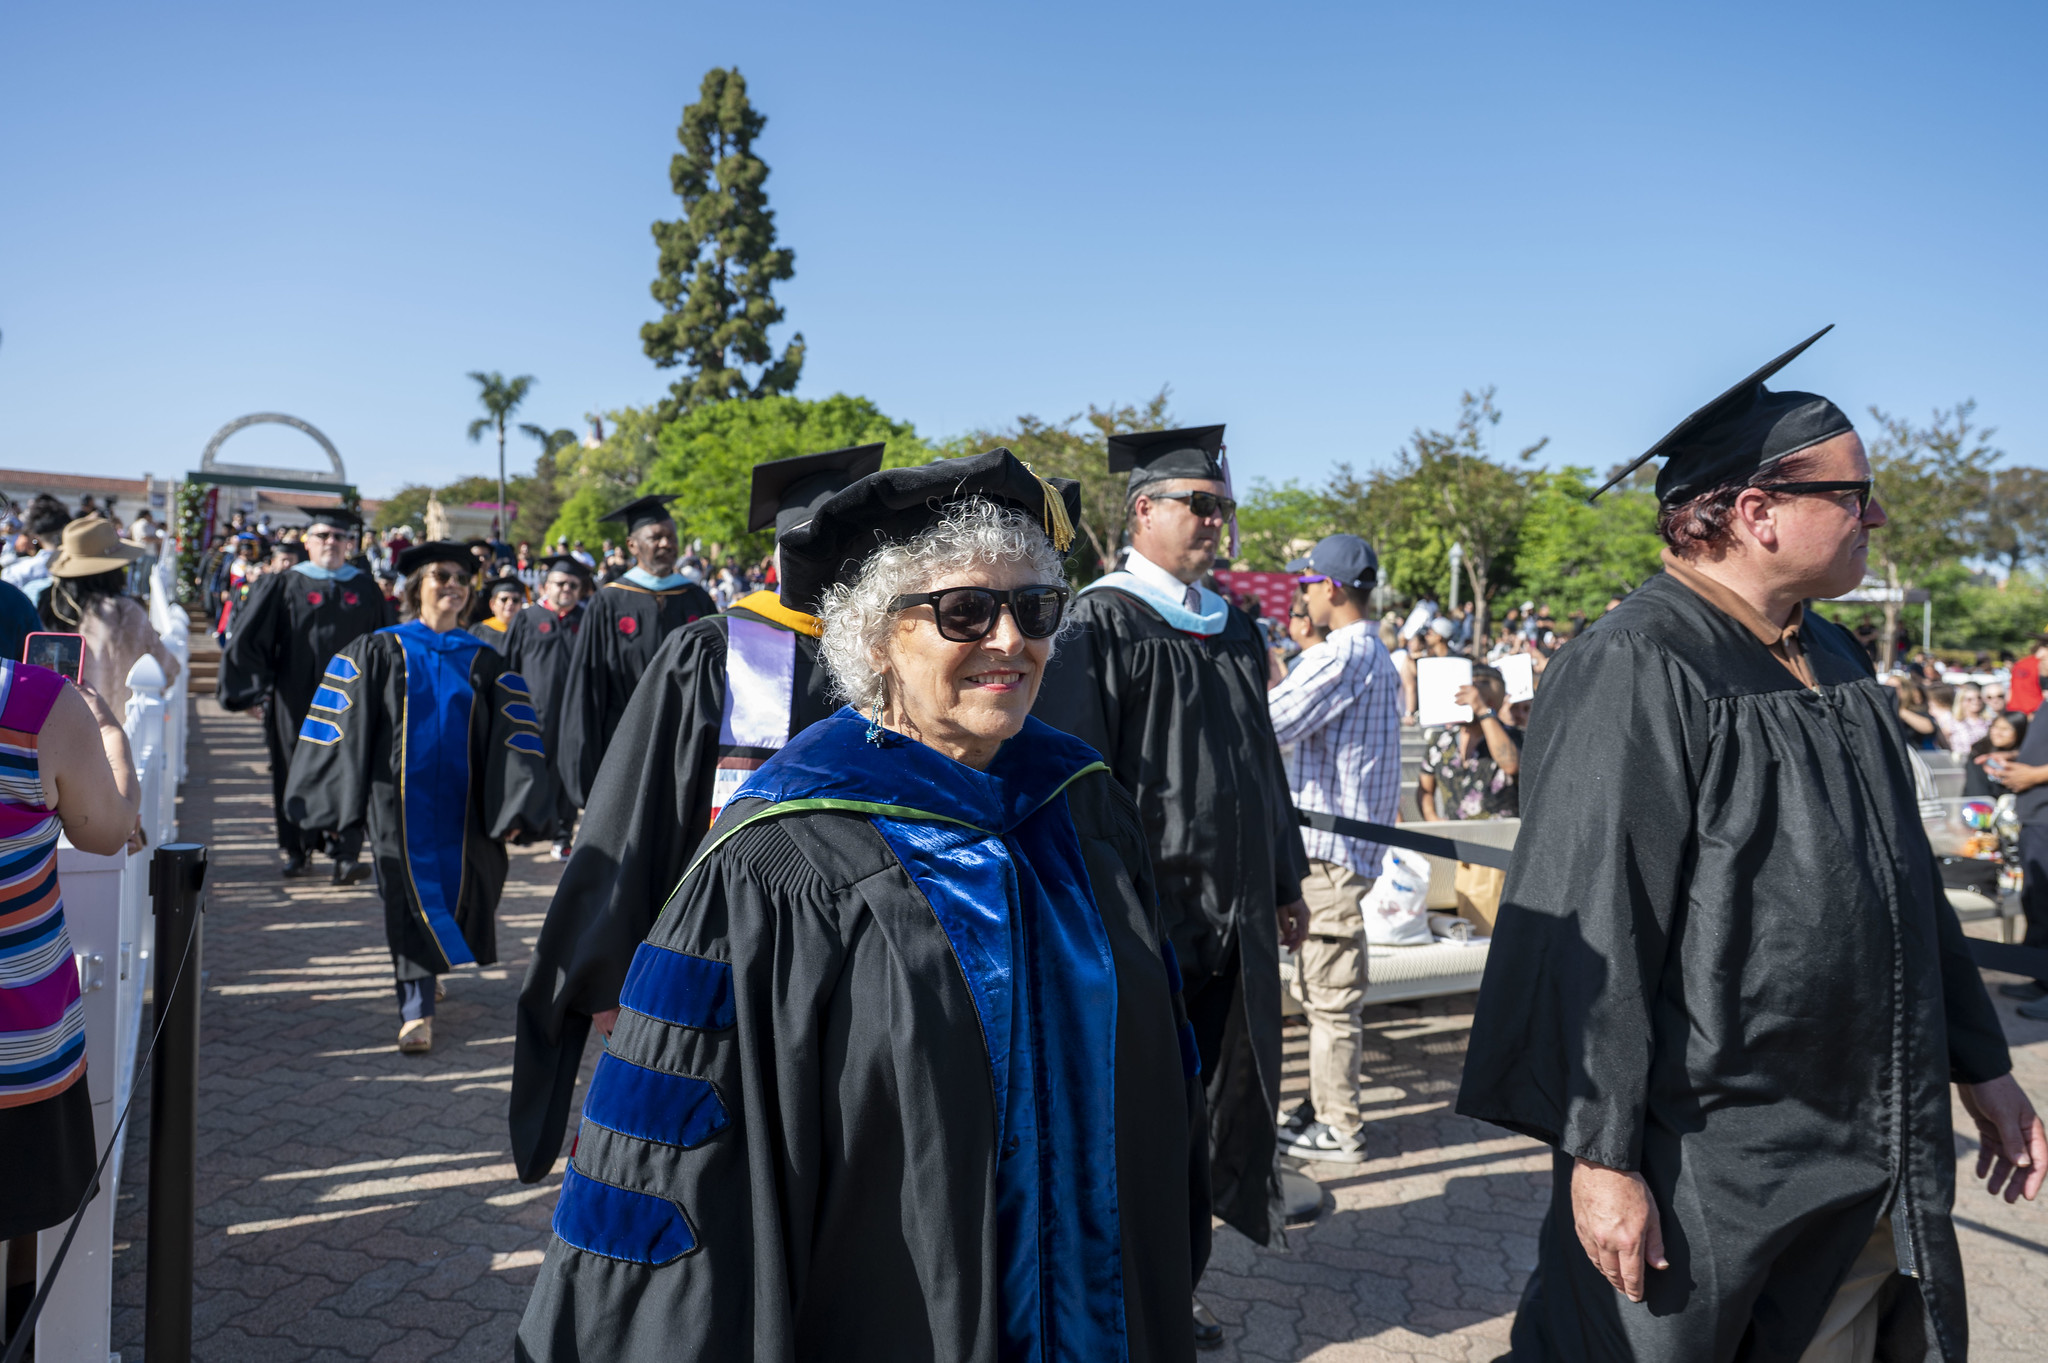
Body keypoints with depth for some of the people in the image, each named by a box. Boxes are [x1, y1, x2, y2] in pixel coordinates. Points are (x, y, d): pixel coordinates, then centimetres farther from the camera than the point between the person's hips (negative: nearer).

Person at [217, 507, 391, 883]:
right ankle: (297, 850, 22)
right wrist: (251, 691, -4)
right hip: (296, 701, -1)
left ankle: (345, 855, -8)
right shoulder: (283, 586, 3)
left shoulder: (365, 589, 9)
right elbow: (247, 640, 1)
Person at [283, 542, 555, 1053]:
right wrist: (325, 798, -3)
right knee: (411, 905, -2)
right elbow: (337, 723, 2)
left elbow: (518, 739, 1)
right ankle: (416, 1009, 8)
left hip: (463, 805, 2)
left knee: (458, 899, 8)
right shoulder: (377, 653, 3)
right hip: (400, 802, -2)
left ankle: (429, 968, 38)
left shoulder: (485, 663, 7)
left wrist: (518, 807, -9)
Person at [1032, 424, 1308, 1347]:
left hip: (1229, 915, 7)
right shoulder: (1101, 623, -10)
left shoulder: (1232, 629, 13)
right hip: (1149, 907, -7)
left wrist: (1286, 878, 20)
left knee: (1206, 1100, 15)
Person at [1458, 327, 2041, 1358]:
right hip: (1710, 1167, -8)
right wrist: (1601, 1156, -22)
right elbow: (1588, 928, -23)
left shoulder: (1833, 662, 8)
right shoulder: (1634, 673, -21)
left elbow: (1903, 874, 17)